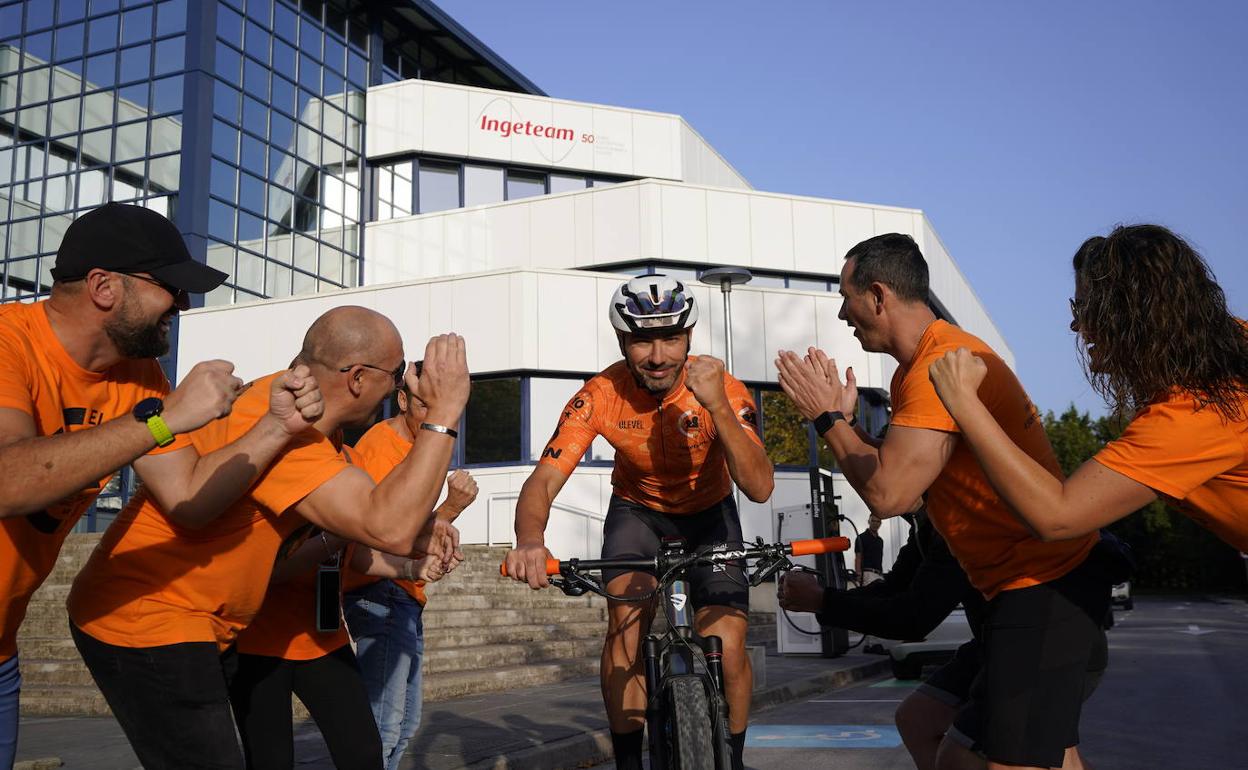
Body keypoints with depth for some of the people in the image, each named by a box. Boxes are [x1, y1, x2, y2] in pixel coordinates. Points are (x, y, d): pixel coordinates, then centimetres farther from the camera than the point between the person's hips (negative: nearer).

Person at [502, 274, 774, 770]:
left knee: (727, 647, -14)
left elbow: (760, 488, -34)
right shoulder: (600, 396, -25)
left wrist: (717, 407, -46)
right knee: (626, 625, -22)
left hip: (708, 512, 0)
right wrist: (530, 541, -52)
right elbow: (544, 479, -31)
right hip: (636, 510, 1)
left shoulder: (724, 389, -27)